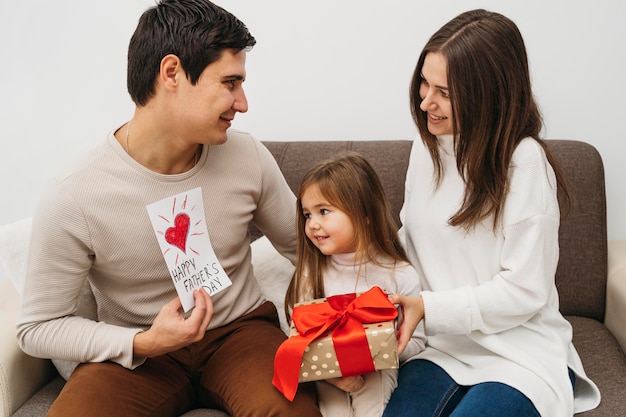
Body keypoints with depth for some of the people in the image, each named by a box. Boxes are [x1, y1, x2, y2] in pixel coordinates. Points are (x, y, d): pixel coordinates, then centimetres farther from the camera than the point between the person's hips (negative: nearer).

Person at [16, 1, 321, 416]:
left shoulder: (248, 157, -9)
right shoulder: (74, 196, -19)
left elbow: (304, 245, 8)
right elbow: (39, 327, -9)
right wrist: (141, 344, -22)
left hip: (240, 329, 2)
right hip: (135, 352, -1)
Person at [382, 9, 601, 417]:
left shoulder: (524, 163, -16)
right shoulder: (426, 148, 6)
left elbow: (523, 291, -16)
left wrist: (428, 307, -18)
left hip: (520, 357, -4)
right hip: (444, 348, 4)